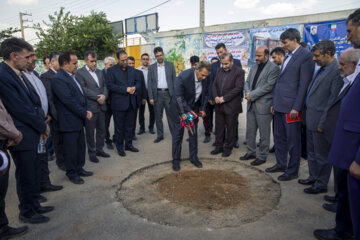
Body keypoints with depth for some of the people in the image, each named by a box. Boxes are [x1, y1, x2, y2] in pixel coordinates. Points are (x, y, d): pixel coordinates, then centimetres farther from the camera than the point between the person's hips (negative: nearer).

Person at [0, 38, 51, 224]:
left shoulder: (17, 74, 9)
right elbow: (20, 109, -20)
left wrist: (41, 126, 5)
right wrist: (42, 126, -7)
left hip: (32, 133, 9)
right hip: (22, 137, -9)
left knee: (33, 173, 19)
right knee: (25, 176, 6)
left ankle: (34, 206, 36)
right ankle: (26, 213, 25)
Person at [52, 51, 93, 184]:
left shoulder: (73, 76, 12)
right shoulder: (58, 79, -17)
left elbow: (82, 94, 17)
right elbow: (69, 101, -22)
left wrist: (87, 109, 2)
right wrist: (85, 113, -14)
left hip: (79, 120, 9)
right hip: (69, 122, -9)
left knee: (81, 146, 17)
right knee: (71, 149, 5)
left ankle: (79, 168, 33)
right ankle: (72, 173, 22)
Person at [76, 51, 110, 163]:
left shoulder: (99, 72, 15)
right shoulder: (80, 72, -6)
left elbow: (104, 86, 13)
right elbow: (83, 89, -14)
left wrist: (104, 96, -8)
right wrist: (97, 97, -15)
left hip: (101, 106, 6)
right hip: (90, 107, -6)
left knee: (101, 129, 13)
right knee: (90, 131, 5)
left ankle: (99, 149, 28)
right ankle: (92, 153, 18)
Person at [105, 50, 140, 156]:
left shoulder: (132, 70, 12)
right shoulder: (111, 70, -5)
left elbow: (138, 82, 15)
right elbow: (110, 85, -15)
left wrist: (134, 88, -8)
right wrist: (125, 89, -21)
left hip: (131, 103, 5)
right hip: (119, 103, -5)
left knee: (130, 126, 14)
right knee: (119, 127, 5)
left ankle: (129, 144, 28)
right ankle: (119, 147, 18)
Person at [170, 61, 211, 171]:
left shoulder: (204, 78, -12)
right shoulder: (184, 76, -29)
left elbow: (204, 94, 4)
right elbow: (179, 97, -24)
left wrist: (202, 108, -4)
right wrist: (188, 111, -24)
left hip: (194, 107, 5)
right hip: (179, 107, -5)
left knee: (193, 133, 9)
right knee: (178, 133, 1)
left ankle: (194, 157, 23)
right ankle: (176, 160, 13)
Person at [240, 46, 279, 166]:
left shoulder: (273, 68, -8)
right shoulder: (254, 67, 15)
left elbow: (269, 86, -16)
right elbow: (247, 82, 14)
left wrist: (252, 95, -15)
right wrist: (247, 92, -7)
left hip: (263, 105, -7)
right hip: (251, 104, 7)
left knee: (264, 134, 4)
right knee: (250, 131, 15)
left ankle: (262, 156, 17)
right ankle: (251, 152, 29)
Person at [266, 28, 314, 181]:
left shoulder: (305, 56, -10)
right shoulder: (288, 56, 18)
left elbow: (304, 85, -15)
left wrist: (296, 107, -18)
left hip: (291, 107, -9)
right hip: (280, 105, 9)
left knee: (292, 140, 4)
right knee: (279, 137, 17)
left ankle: (292, 171, 17)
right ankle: (281, 164, 33)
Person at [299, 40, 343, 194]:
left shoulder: (337, 71, -17)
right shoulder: (322, 70, 13)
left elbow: (333, 100, -21)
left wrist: (323, 123, -19)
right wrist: (306, 115, 14)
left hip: (320, 121, -9)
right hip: (311, 119, 9)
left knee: (322, 155, 6)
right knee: (312, 152, 21)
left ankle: (321, 184, 21)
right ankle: (313, 177, 37)